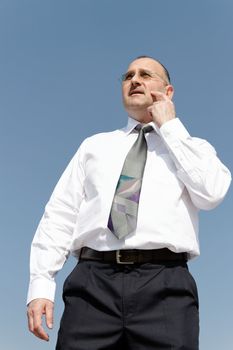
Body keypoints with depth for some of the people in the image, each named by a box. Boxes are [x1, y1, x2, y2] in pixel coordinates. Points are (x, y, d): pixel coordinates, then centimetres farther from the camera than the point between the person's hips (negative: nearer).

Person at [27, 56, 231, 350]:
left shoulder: (195, 147, 18)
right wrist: (40, 285, 0)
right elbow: (60, 215, 13)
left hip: (164, 285, -1)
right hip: (93, 281, 2)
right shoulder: (95, 145, 22)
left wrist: (170, 126, 4)